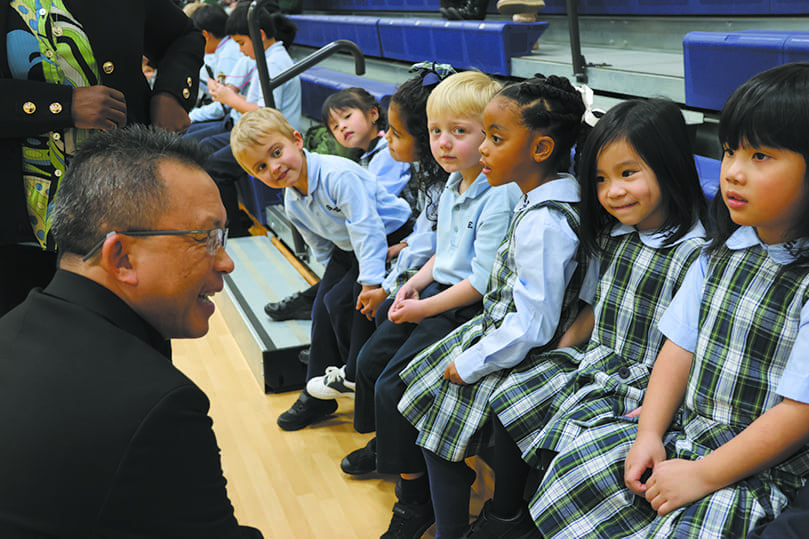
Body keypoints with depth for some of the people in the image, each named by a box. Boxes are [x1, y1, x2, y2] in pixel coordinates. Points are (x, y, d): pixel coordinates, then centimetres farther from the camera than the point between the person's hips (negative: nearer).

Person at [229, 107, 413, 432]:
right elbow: (321, 249, 9)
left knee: (340, 302, -18)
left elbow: (367, 229, -35)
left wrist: (371, 282, -38)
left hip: (389, 239, -8)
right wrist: (334, 280, 2)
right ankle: (318, 396, 15)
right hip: (347, 248, 8)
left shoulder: (338, 175, -32)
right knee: (323, 306, 1)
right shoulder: (292, 204, -5)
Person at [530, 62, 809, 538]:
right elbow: (680, 346, 6)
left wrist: (702, 474, -19)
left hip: (762, 466, -6)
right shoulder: (721, 252, 4)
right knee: (570, 472, -3)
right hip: (681, 427, 7)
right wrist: (649, 435, -5)